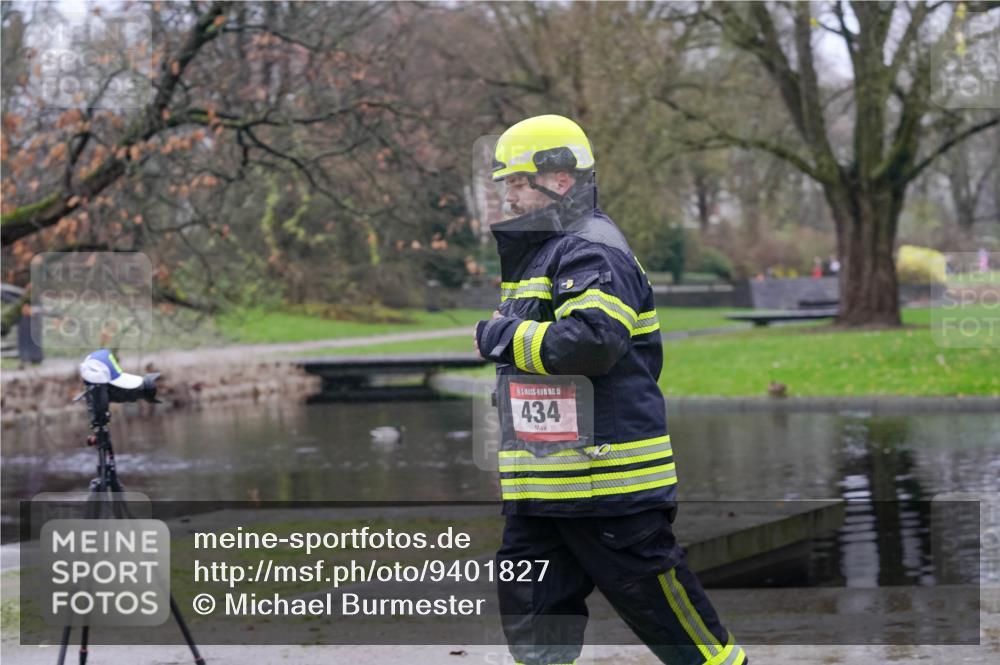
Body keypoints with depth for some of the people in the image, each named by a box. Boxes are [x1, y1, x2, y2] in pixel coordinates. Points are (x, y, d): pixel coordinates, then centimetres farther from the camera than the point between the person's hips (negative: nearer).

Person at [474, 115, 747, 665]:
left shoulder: (592, 249, -13)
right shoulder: (535, 254, 20)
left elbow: (593, 340, -27)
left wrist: (503, 336, -17)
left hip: (611, 482, -10)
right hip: (540, 492, 10)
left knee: (669, 618, -1)